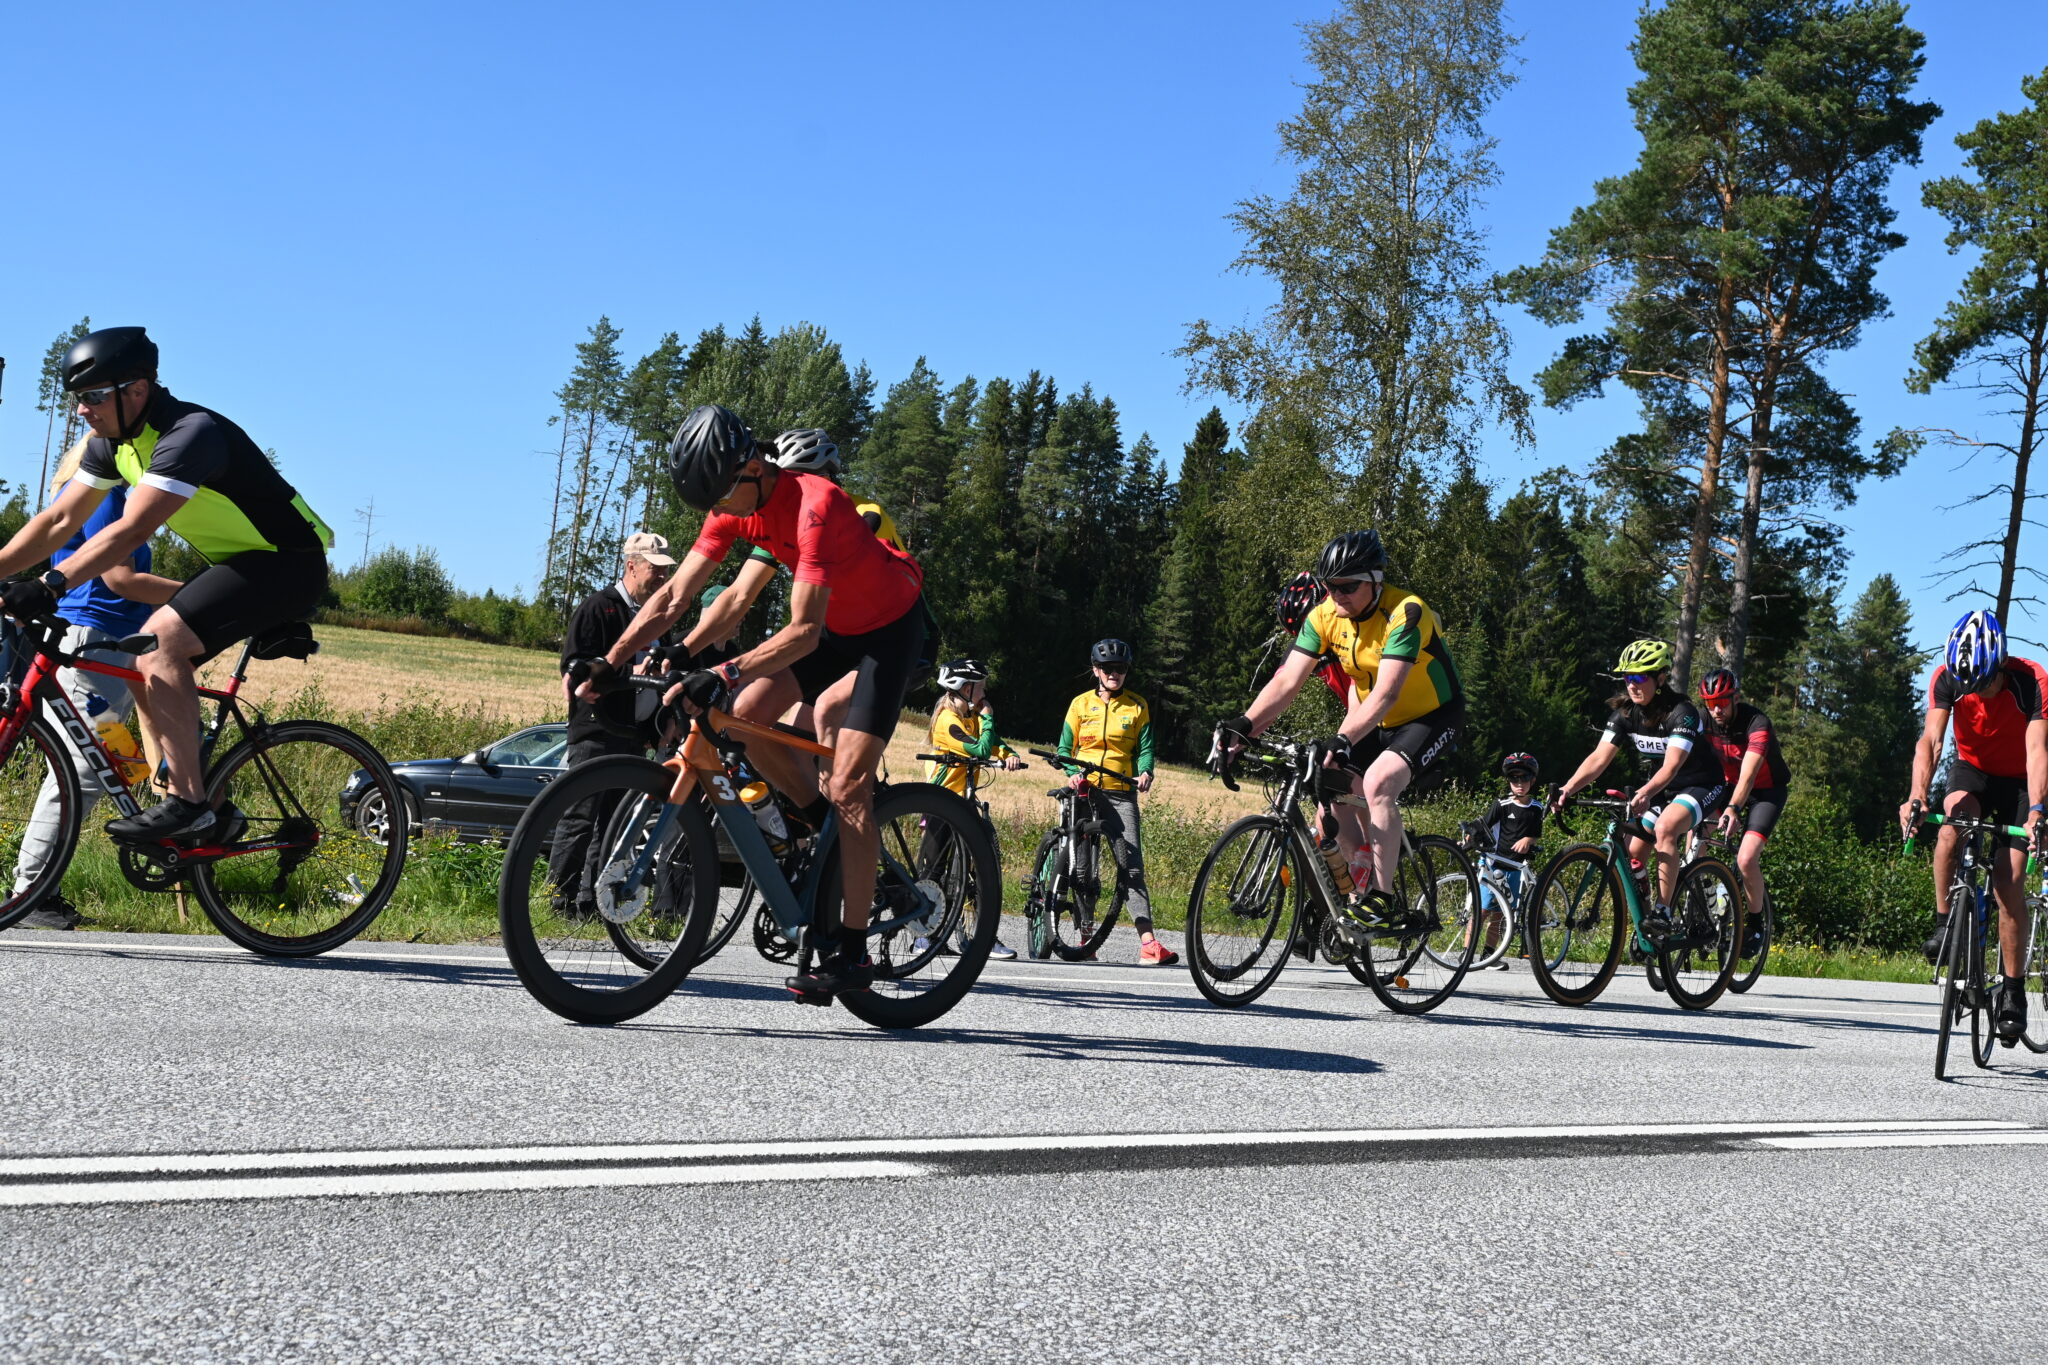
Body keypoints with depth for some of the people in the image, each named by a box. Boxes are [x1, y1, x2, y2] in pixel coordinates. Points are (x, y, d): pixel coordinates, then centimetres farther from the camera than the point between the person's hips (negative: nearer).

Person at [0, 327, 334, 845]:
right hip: (238, 564, 10)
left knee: (160, 639, -25)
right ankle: (208, 817, 6)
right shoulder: (114, 443, 3)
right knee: (147, 663, 1)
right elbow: (59, 520, 3)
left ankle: (187, 802, -21)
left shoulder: (191, 433, -26)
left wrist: (50, 585, -41)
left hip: (289, 564, -10)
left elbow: (131, 530, -35)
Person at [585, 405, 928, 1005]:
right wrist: (609, 662, -17)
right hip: (834, 623, 8)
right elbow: (674, 596, -8)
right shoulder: (734, 507, -9)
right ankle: (836, 834, 8)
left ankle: (852, 953, -9)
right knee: (747, 713, -11)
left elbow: (804, 631, -39)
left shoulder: (814, 505, -33)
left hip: (889, 625, -8)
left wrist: (723, 676, -47)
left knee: (846, 785, -15)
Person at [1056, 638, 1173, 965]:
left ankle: (1148, 943, -17)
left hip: (1121, 794, -1)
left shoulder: (1137, 706, 9)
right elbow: (1065, 748, 10)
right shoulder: (1081, 704, 9)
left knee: (1131, 868, -9)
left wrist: (1145, 772, -15)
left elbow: (1145, 747, 6)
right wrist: (1072, 774, -9)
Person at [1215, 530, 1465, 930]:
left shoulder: (1405, 613, -28)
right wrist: (1243, 725, -29)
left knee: (1378, 781, -29)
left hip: (1433, 716, -7)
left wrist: (1344, 740, -51)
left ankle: (1384, 901, -23)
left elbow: (1386, 693, -38)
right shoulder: (1325, 616, -9)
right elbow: (1287, 680, -15)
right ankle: (1366, 883, 9)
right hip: (1379, 722, 7)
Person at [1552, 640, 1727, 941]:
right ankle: (1640, 922, 13)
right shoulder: (1625, 713, -8)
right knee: (1632, 853, -4)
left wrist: (1645, 793, -56)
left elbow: (1671, 766, -37)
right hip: (1662, 789, 7)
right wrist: (1568, 789, -32)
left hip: (1702, 785, -7)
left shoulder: (1681, 712, -26)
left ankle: (1662, 912, -27)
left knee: (1665, 828, -33)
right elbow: (1599, 758, -16)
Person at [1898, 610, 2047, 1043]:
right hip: (1971, 770, 2)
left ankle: (2013, 989, -1)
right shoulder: (1947, 678, -22)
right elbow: (1931, 739, -30)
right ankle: (1944, 920, -18)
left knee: (2008, 883, -12)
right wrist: (1917, 795, -47)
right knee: (1953, 814, -34)